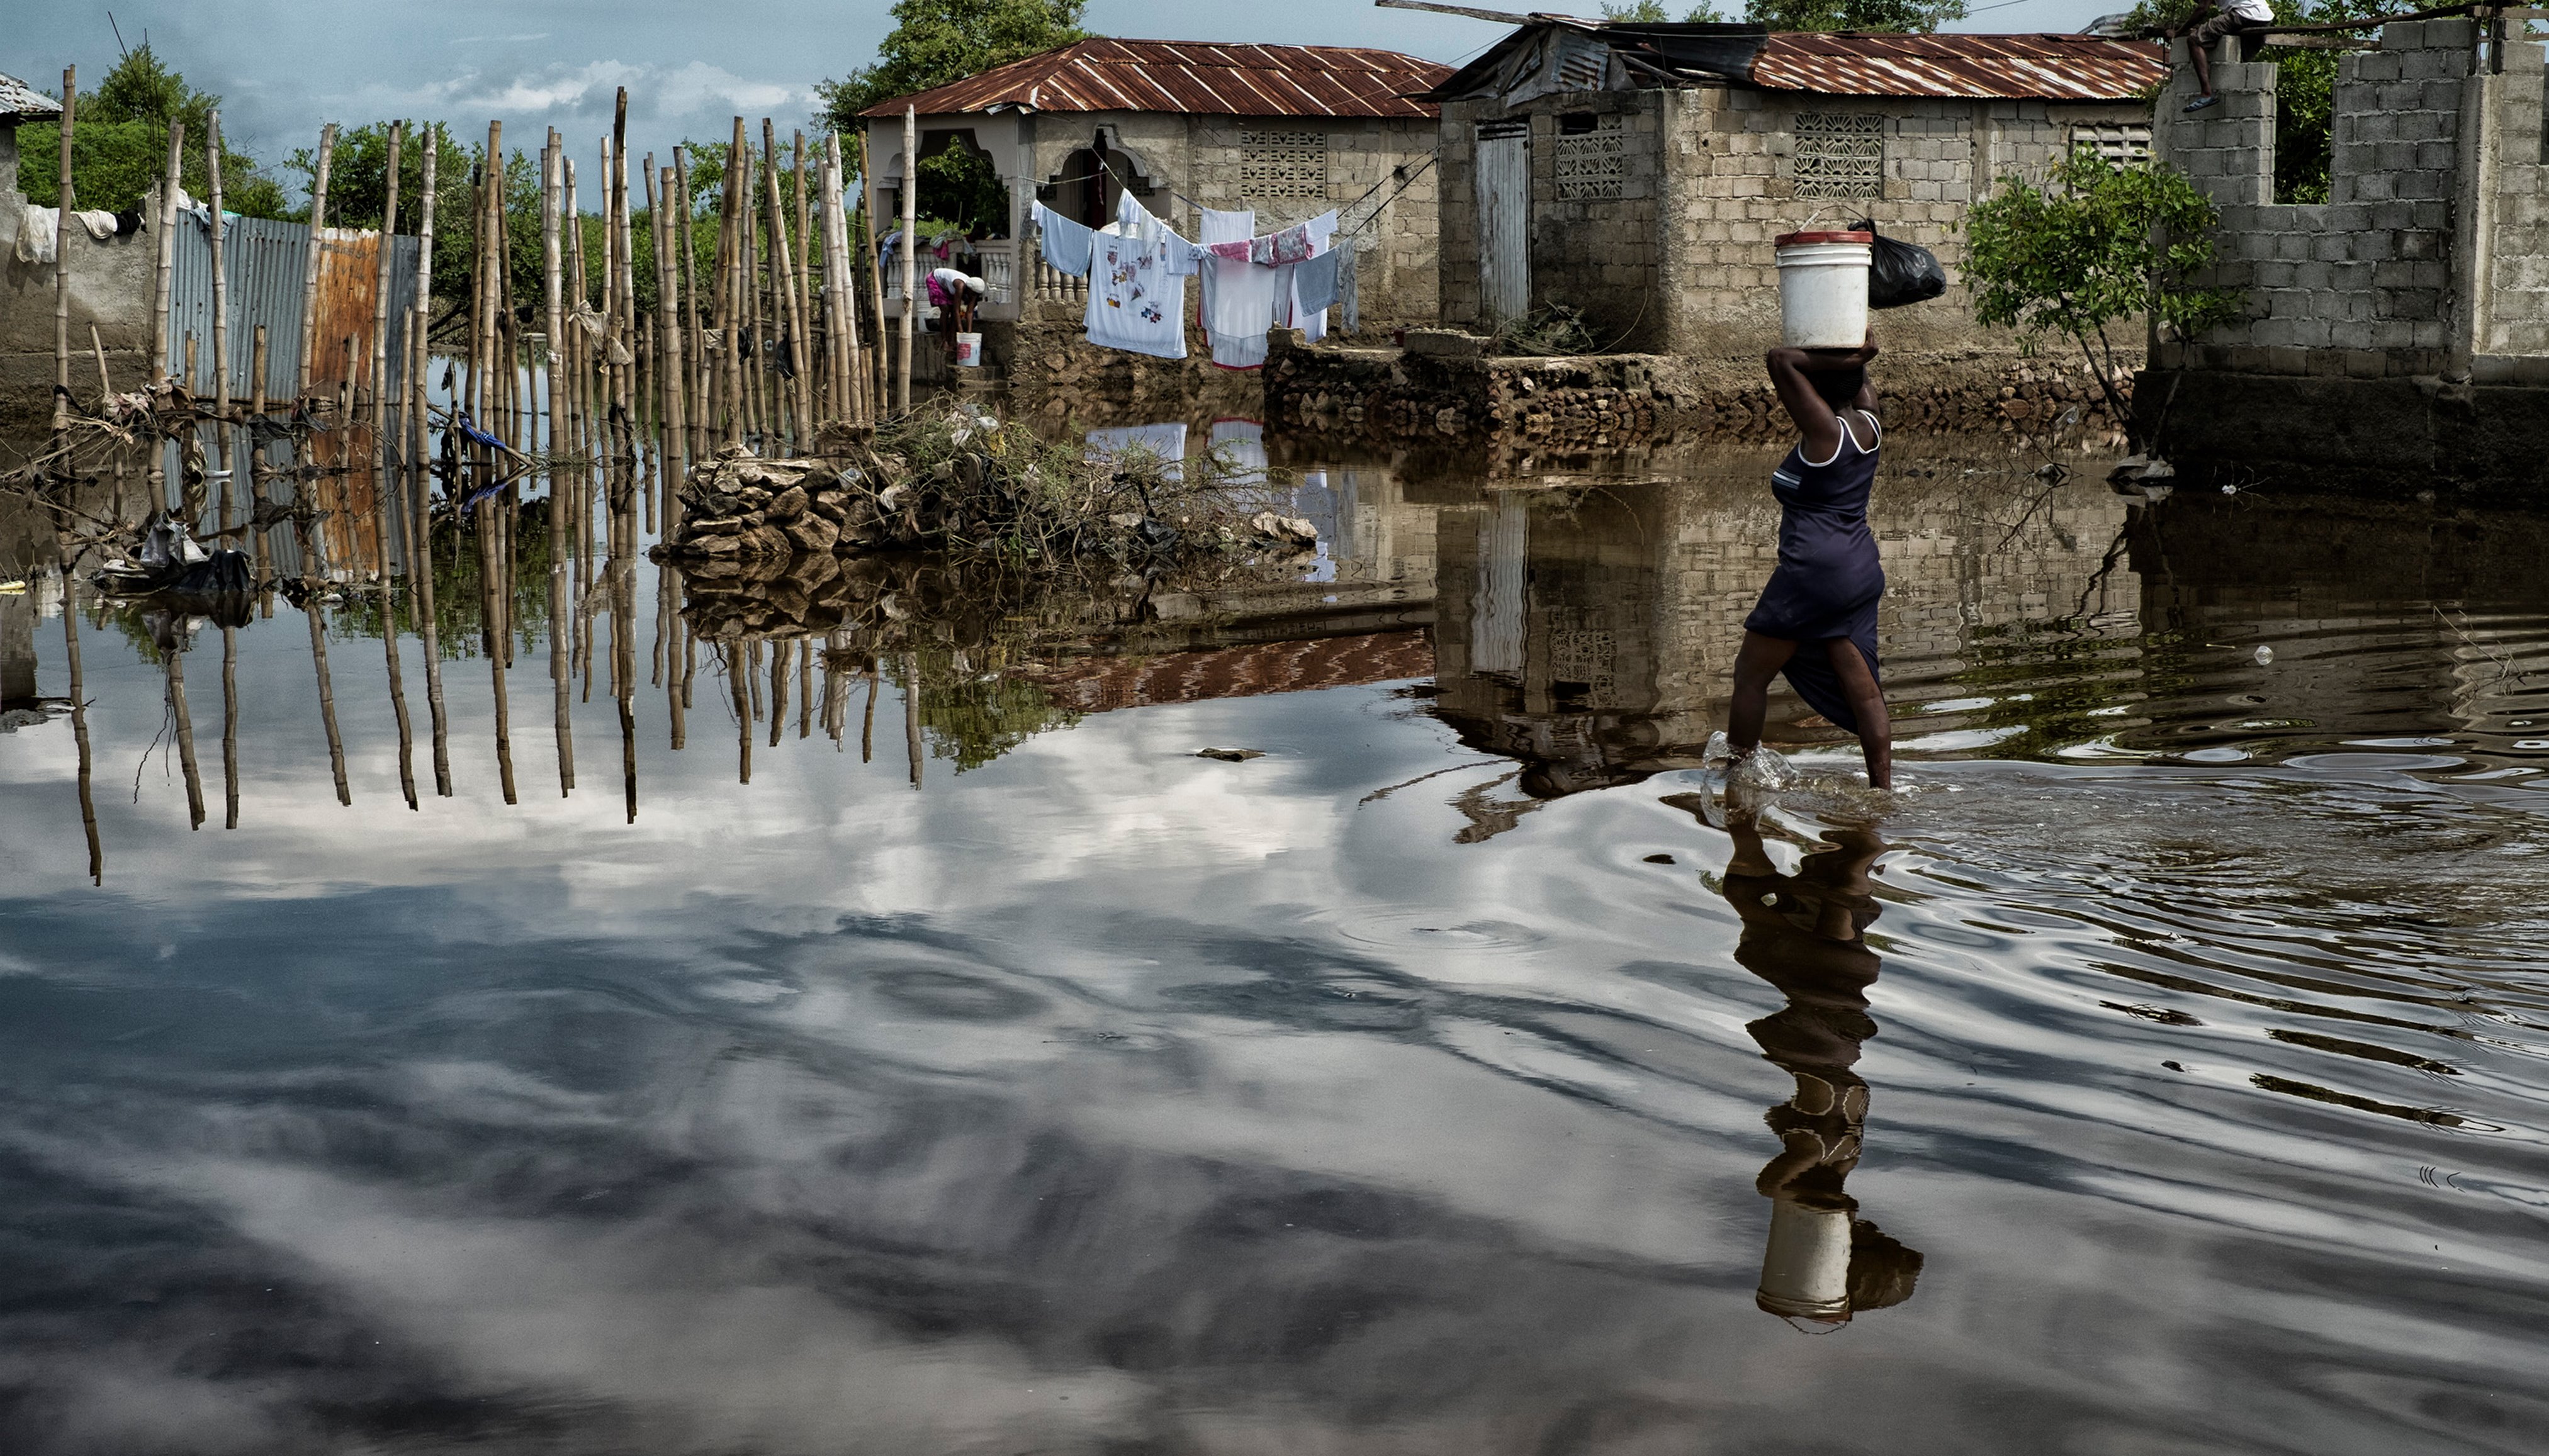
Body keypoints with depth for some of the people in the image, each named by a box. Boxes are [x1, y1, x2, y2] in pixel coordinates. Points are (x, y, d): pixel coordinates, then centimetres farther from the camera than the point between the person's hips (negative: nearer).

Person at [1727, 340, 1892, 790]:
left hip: (1813, 573, -8)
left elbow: (1781, 360, -20)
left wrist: (1842, 361, -14)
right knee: (1862, 688, 9)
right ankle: (1883, 788, 9)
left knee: (1751, 674, 9)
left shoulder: (1824, 430, -16)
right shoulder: (1867, 424, 5)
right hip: (1862, 571, 8)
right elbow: (1863, 384, 28)